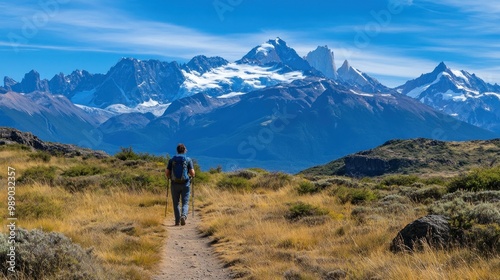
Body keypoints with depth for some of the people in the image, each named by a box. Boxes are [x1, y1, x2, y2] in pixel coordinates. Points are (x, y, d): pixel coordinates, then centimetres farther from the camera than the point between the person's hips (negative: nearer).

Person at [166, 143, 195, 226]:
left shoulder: (172, 160, 3)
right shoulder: (188, 160, 0)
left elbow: (167, 172, 0)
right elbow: (192, 172, -6)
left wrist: (170, 177, 19)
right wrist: (192, 177, 15)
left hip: (175, 184, 1)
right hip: (185, 184, -1)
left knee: (176, 203, 11)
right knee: (185, 203, 4)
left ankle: (177, 221, 8)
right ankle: (183, 216, -20)